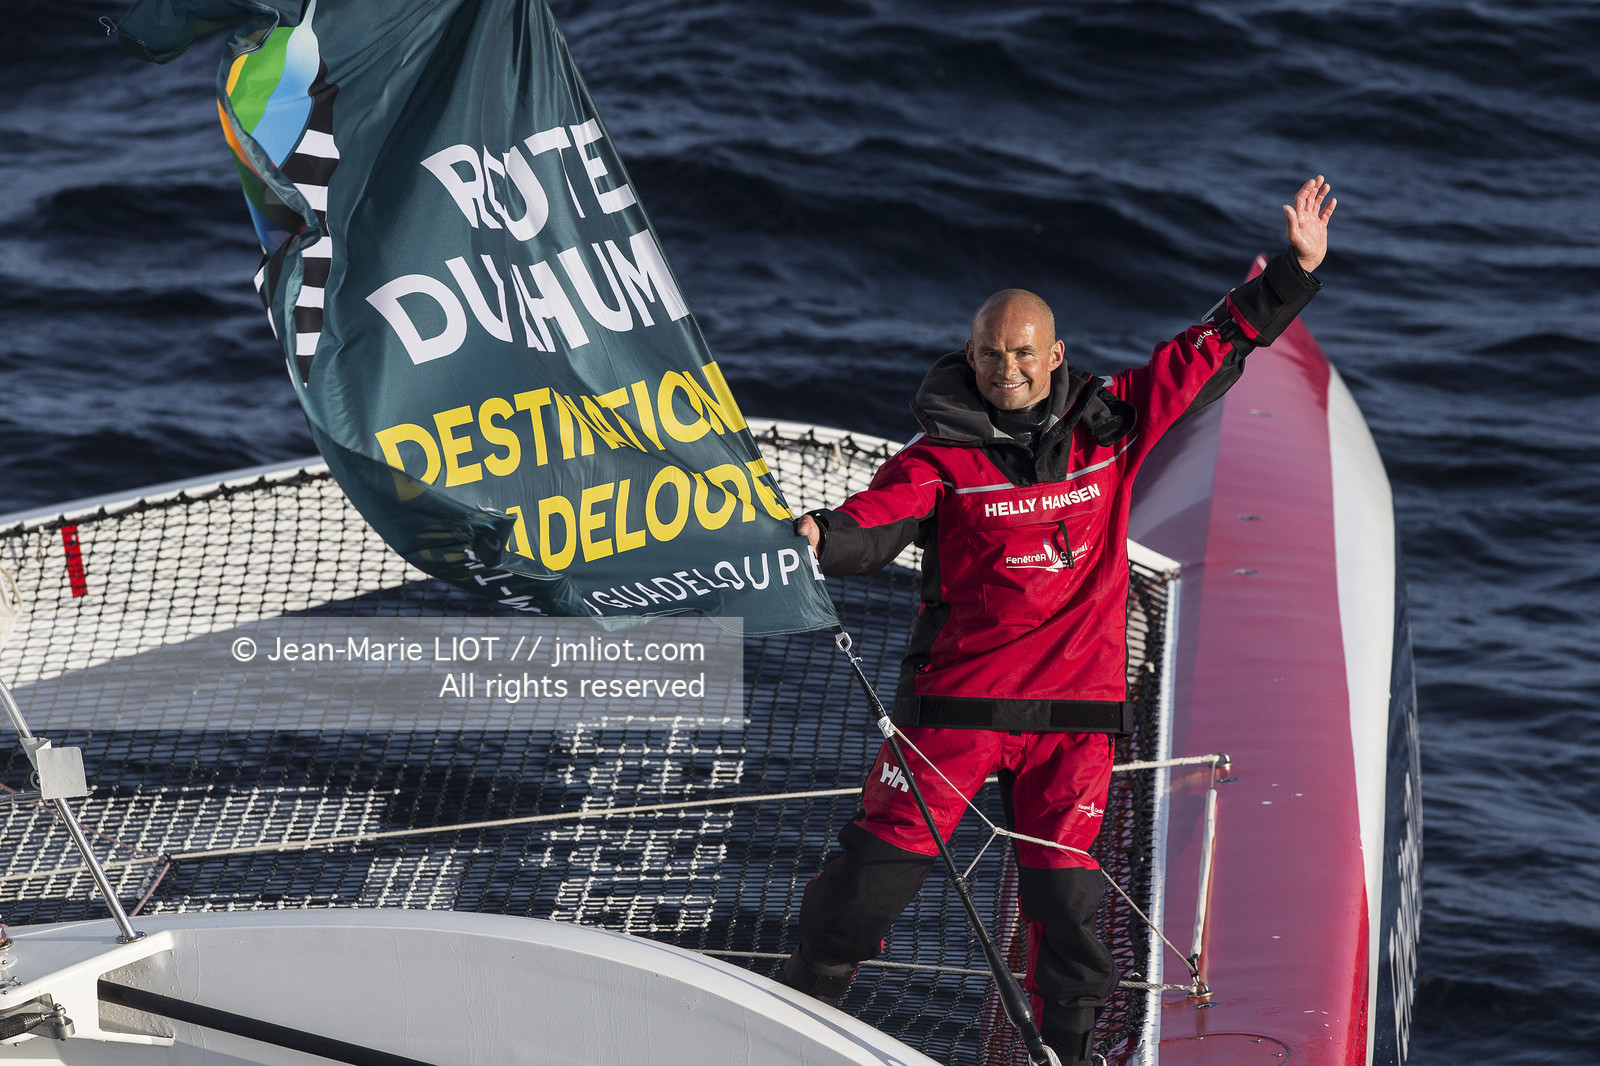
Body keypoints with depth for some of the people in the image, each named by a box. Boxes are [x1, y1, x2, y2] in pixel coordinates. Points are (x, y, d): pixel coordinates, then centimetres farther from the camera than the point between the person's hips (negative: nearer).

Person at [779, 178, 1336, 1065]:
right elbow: (876, 521, -17)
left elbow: (1214, 350, 13)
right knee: (879, 863, -1)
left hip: (1076, 704, 2)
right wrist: (818, 537, -39)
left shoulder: (1110, 426, 6)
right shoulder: (941, 458, -2)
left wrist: (1296, 270, 12)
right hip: (954, 698, -2)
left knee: (1065, 891, 1)